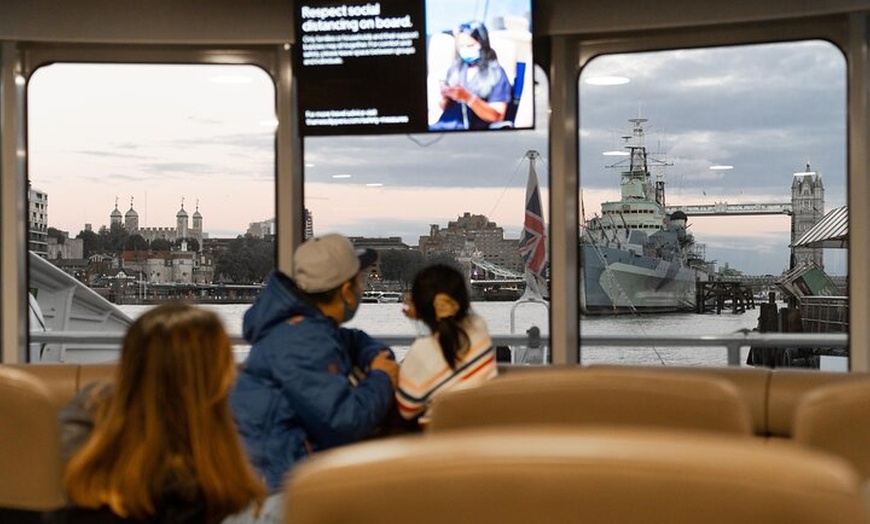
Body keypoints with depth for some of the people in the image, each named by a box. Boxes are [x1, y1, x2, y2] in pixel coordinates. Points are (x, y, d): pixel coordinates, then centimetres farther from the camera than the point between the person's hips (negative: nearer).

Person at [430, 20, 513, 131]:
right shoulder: (455, 68, 15)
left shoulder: (497, 74, 2)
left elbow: (497, 116, -5)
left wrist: (467, 97, -16)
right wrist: (445, 97, -3)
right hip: (445, 126, 5)